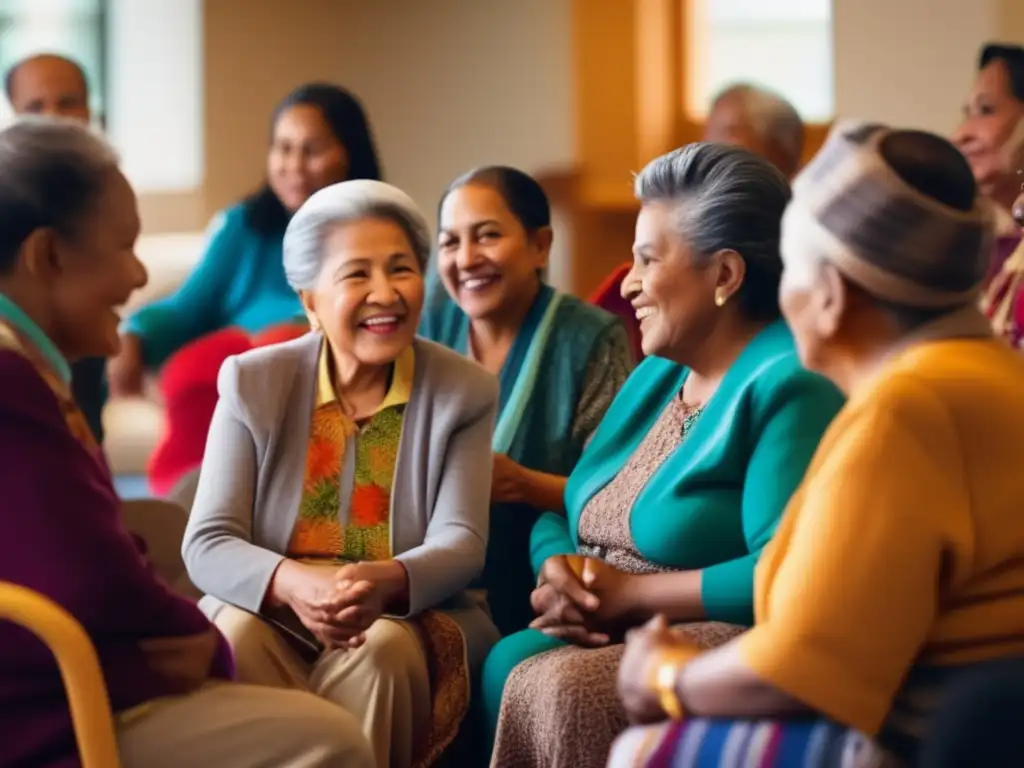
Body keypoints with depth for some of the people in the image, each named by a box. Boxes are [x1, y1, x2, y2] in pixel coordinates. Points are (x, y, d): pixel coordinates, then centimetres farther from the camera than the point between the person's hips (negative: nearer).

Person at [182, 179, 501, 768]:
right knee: (235, 634, -32)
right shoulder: (252, 382, 0)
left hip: (406, 619, 0)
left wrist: (385, 581, -34)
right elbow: (208, 544, -9)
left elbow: (461, 541, -9)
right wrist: (293, 583, -33)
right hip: (270, 614, 0)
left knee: (383, 649, -33)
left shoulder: (466, 392, 0)